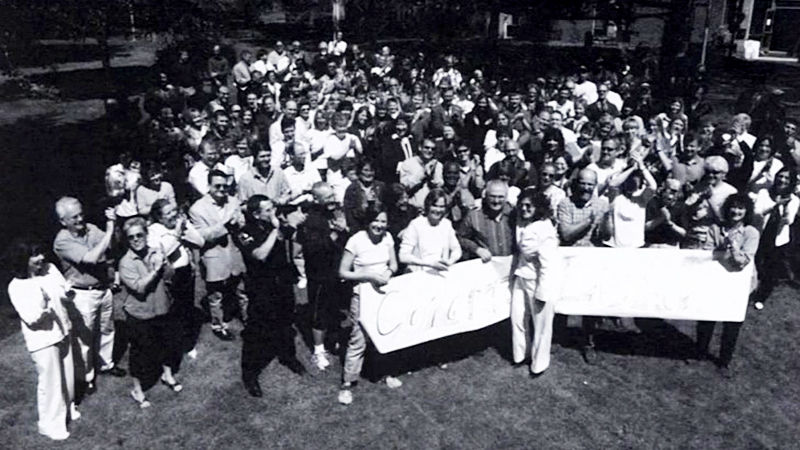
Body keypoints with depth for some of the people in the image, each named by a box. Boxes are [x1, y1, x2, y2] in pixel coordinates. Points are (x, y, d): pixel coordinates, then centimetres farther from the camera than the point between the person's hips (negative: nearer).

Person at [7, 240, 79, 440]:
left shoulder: (50, 268, -6)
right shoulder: (16, 287, -20)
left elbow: (68, 294, 2)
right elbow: (31, 320, -20)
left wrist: (69, 295, -20)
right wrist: (43, 309, -37)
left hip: (63, 331, 6)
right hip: (42, 340, -5)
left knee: (67, 375, 20)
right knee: (50, 382, 5)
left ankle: (66, 409, 44)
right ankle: (50, 424, 24)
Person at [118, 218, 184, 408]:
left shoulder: (156, 253, -2)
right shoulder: (126, 263, -16)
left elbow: (169, 275, -4)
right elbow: (139, 287, -24)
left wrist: (162, 263, -21)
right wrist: (155, 270, -21)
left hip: (162, 309, 5)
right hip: (140, 315, -5)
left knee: (168, 342, 20)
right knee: (141, 352, 8)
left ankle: (168, 375, 45)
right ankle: (138, 390, 26)